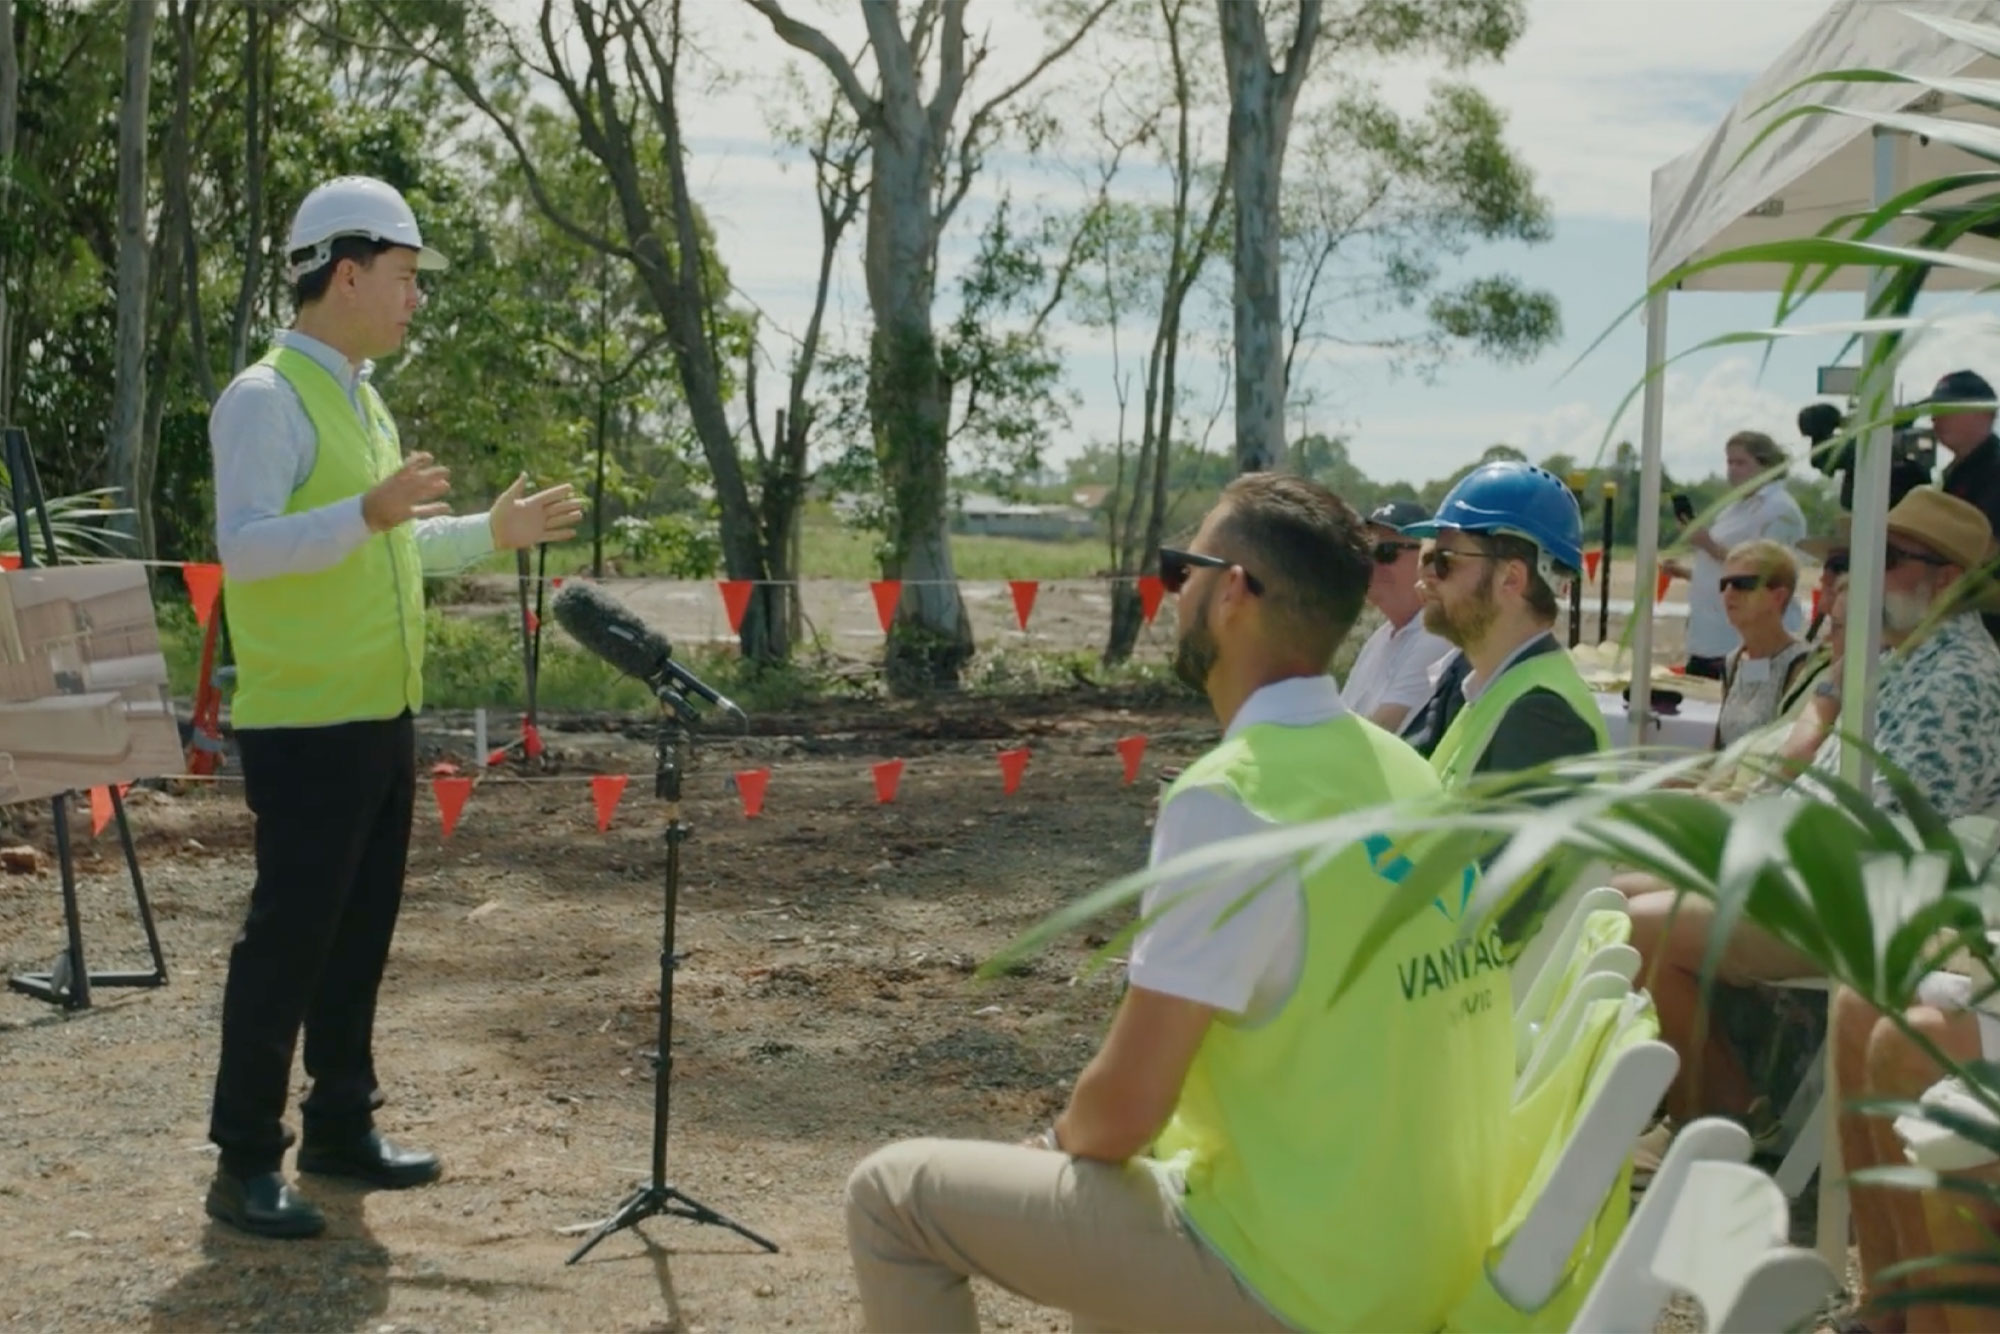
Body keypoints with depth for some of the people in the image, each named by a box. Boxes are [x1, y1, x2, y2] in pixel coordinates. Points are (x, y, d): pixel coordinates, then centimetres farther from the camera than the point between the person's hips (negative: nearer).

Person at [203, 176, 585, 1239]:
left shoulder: (358, 398, 17)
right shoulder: (265, 399, -12)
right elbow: (242, 546, -24)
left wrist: (491, 532, 22)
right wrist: (367, 514, -37)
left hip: (379, 716, 9)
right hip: (303, 723, -9)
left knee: (360, 931, 14)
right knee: (288, 935, -4)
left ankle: (340, 1125, 25)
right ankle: (246, 1160, 4)